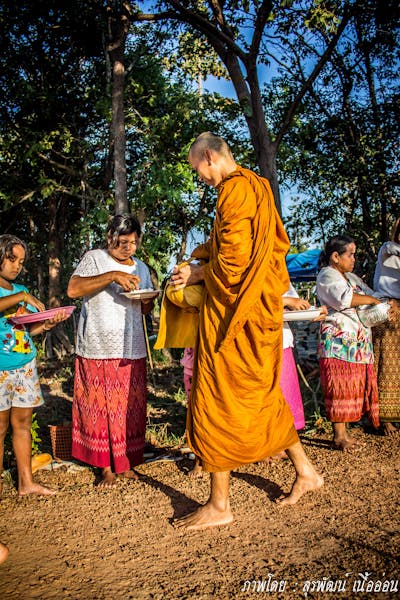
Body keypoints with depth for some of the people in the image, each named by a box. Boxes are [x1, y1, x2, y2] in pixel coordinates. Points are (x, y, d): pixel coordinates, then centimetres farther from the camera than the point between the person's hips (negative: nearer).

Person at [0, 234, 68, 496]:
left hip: (26, 366, 6)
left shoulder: (21, 290, 15)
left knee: (23, 423, 9)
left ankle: (26, 482, 17)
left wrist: (49, 323, -2)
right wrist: (22, 297, -23)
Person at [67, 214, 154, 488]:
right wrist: (112, 276, -23)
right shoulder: (94, 258, 1)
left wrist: (148, 301, -2)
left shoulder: (141, 268, 16)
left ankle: (126, 463, 17)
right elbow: (73, 289, -15)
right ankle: (107, 467, 10)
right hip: (99, 349, -4)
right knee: (101, 405, -1)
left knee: (130, 406, 4)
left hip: (132, 349, 4)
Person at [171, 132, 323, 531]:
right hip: (257, 306, 10)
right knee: (261, 394, 18)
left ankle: (219, 505, 8)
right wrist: (202, 264, 14)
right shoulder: (257, 187, 18)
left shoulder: (235, 189, -13)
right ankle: (305, 471, 30)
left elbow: (234, 259, -22)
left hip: (233, 311, -10)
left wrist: (199, 273, -5)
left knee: (216, 400, -2)